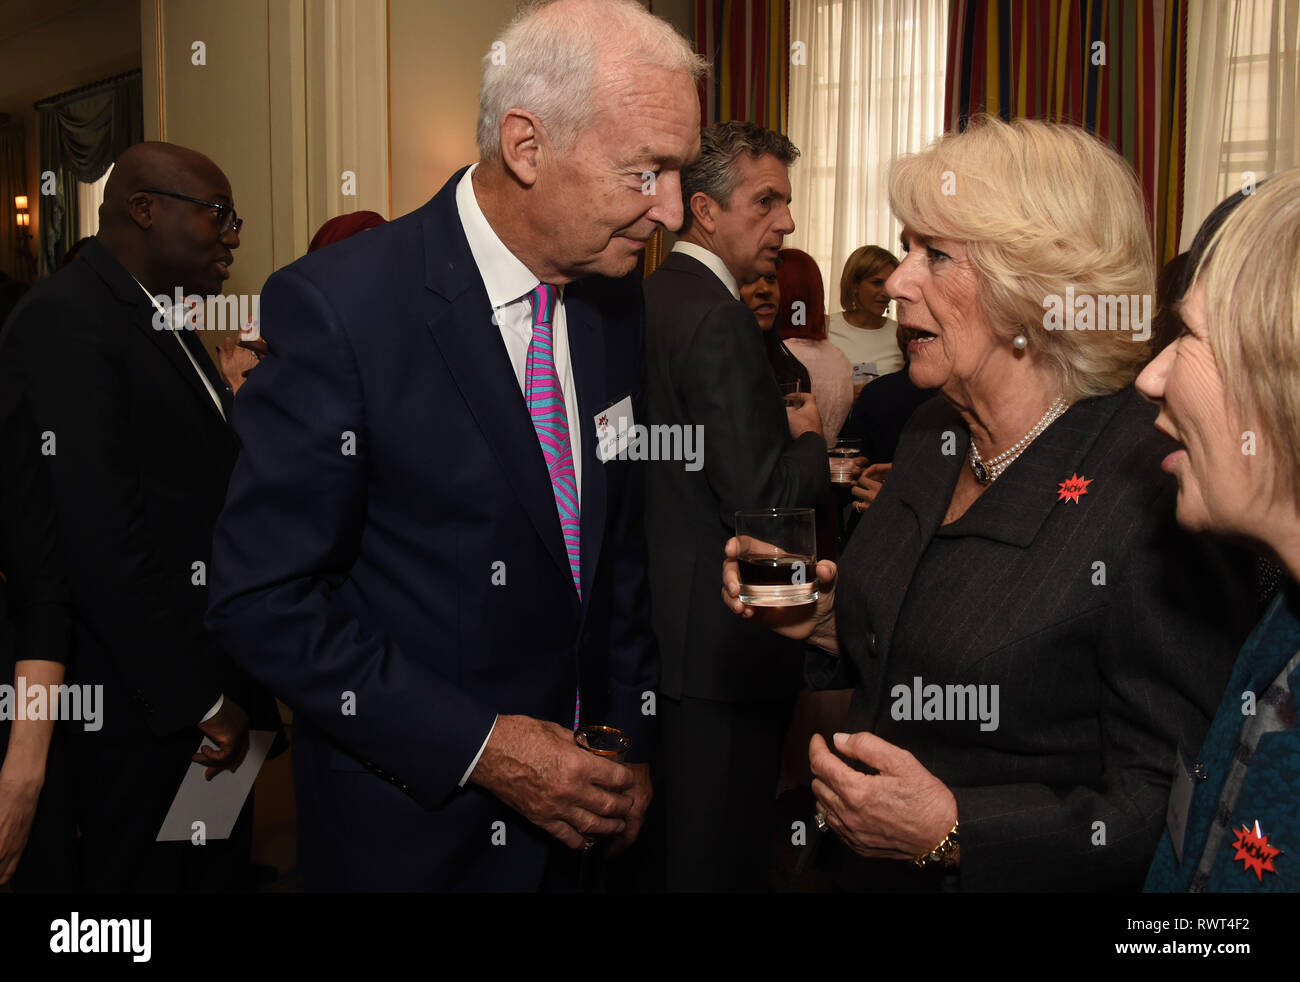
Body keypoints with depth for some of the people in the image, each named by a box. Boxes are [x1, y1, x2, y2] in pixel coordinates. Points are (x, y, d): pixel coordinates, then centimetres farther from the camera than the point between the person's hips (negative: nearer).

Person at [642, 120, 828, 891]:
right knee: (722, 858, 5)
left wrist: (781, 429, 9)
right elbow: (759, 502, -23)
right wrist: (809, 436, -5)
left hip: (657, 624, 10)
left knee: (667, 842, 24)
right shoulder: (718, 319, -20)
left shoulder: (651, 298, 10)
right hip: (721, 644, -10)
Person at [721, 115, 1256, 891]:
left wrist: (953, 831, -28)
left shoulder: (1159, 491, -24)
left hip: (1015, 874, -7)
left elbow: (1178, 811, -23)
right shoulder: (934, 435, -1)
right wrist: (830, 623, -5)